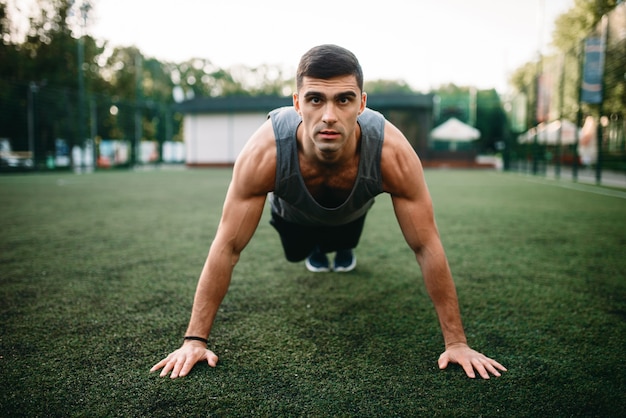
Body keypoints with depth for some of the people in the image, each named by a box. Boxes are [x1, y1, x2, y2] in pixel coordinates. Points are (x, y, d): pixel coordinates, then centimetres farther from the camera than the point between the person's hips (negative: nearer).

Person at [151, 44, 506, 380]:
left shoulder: (393, 153, -45)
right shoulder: (264, 154, -47)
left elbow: (427, 247, -36)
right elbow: (227, 248, -37)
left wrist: (456, 342, -32)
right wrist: (195, 339, -34)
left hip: (352, 210, 0)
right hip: (294, 213, 0)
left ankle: (344, 247, 60)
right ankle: (314, 250, 57)